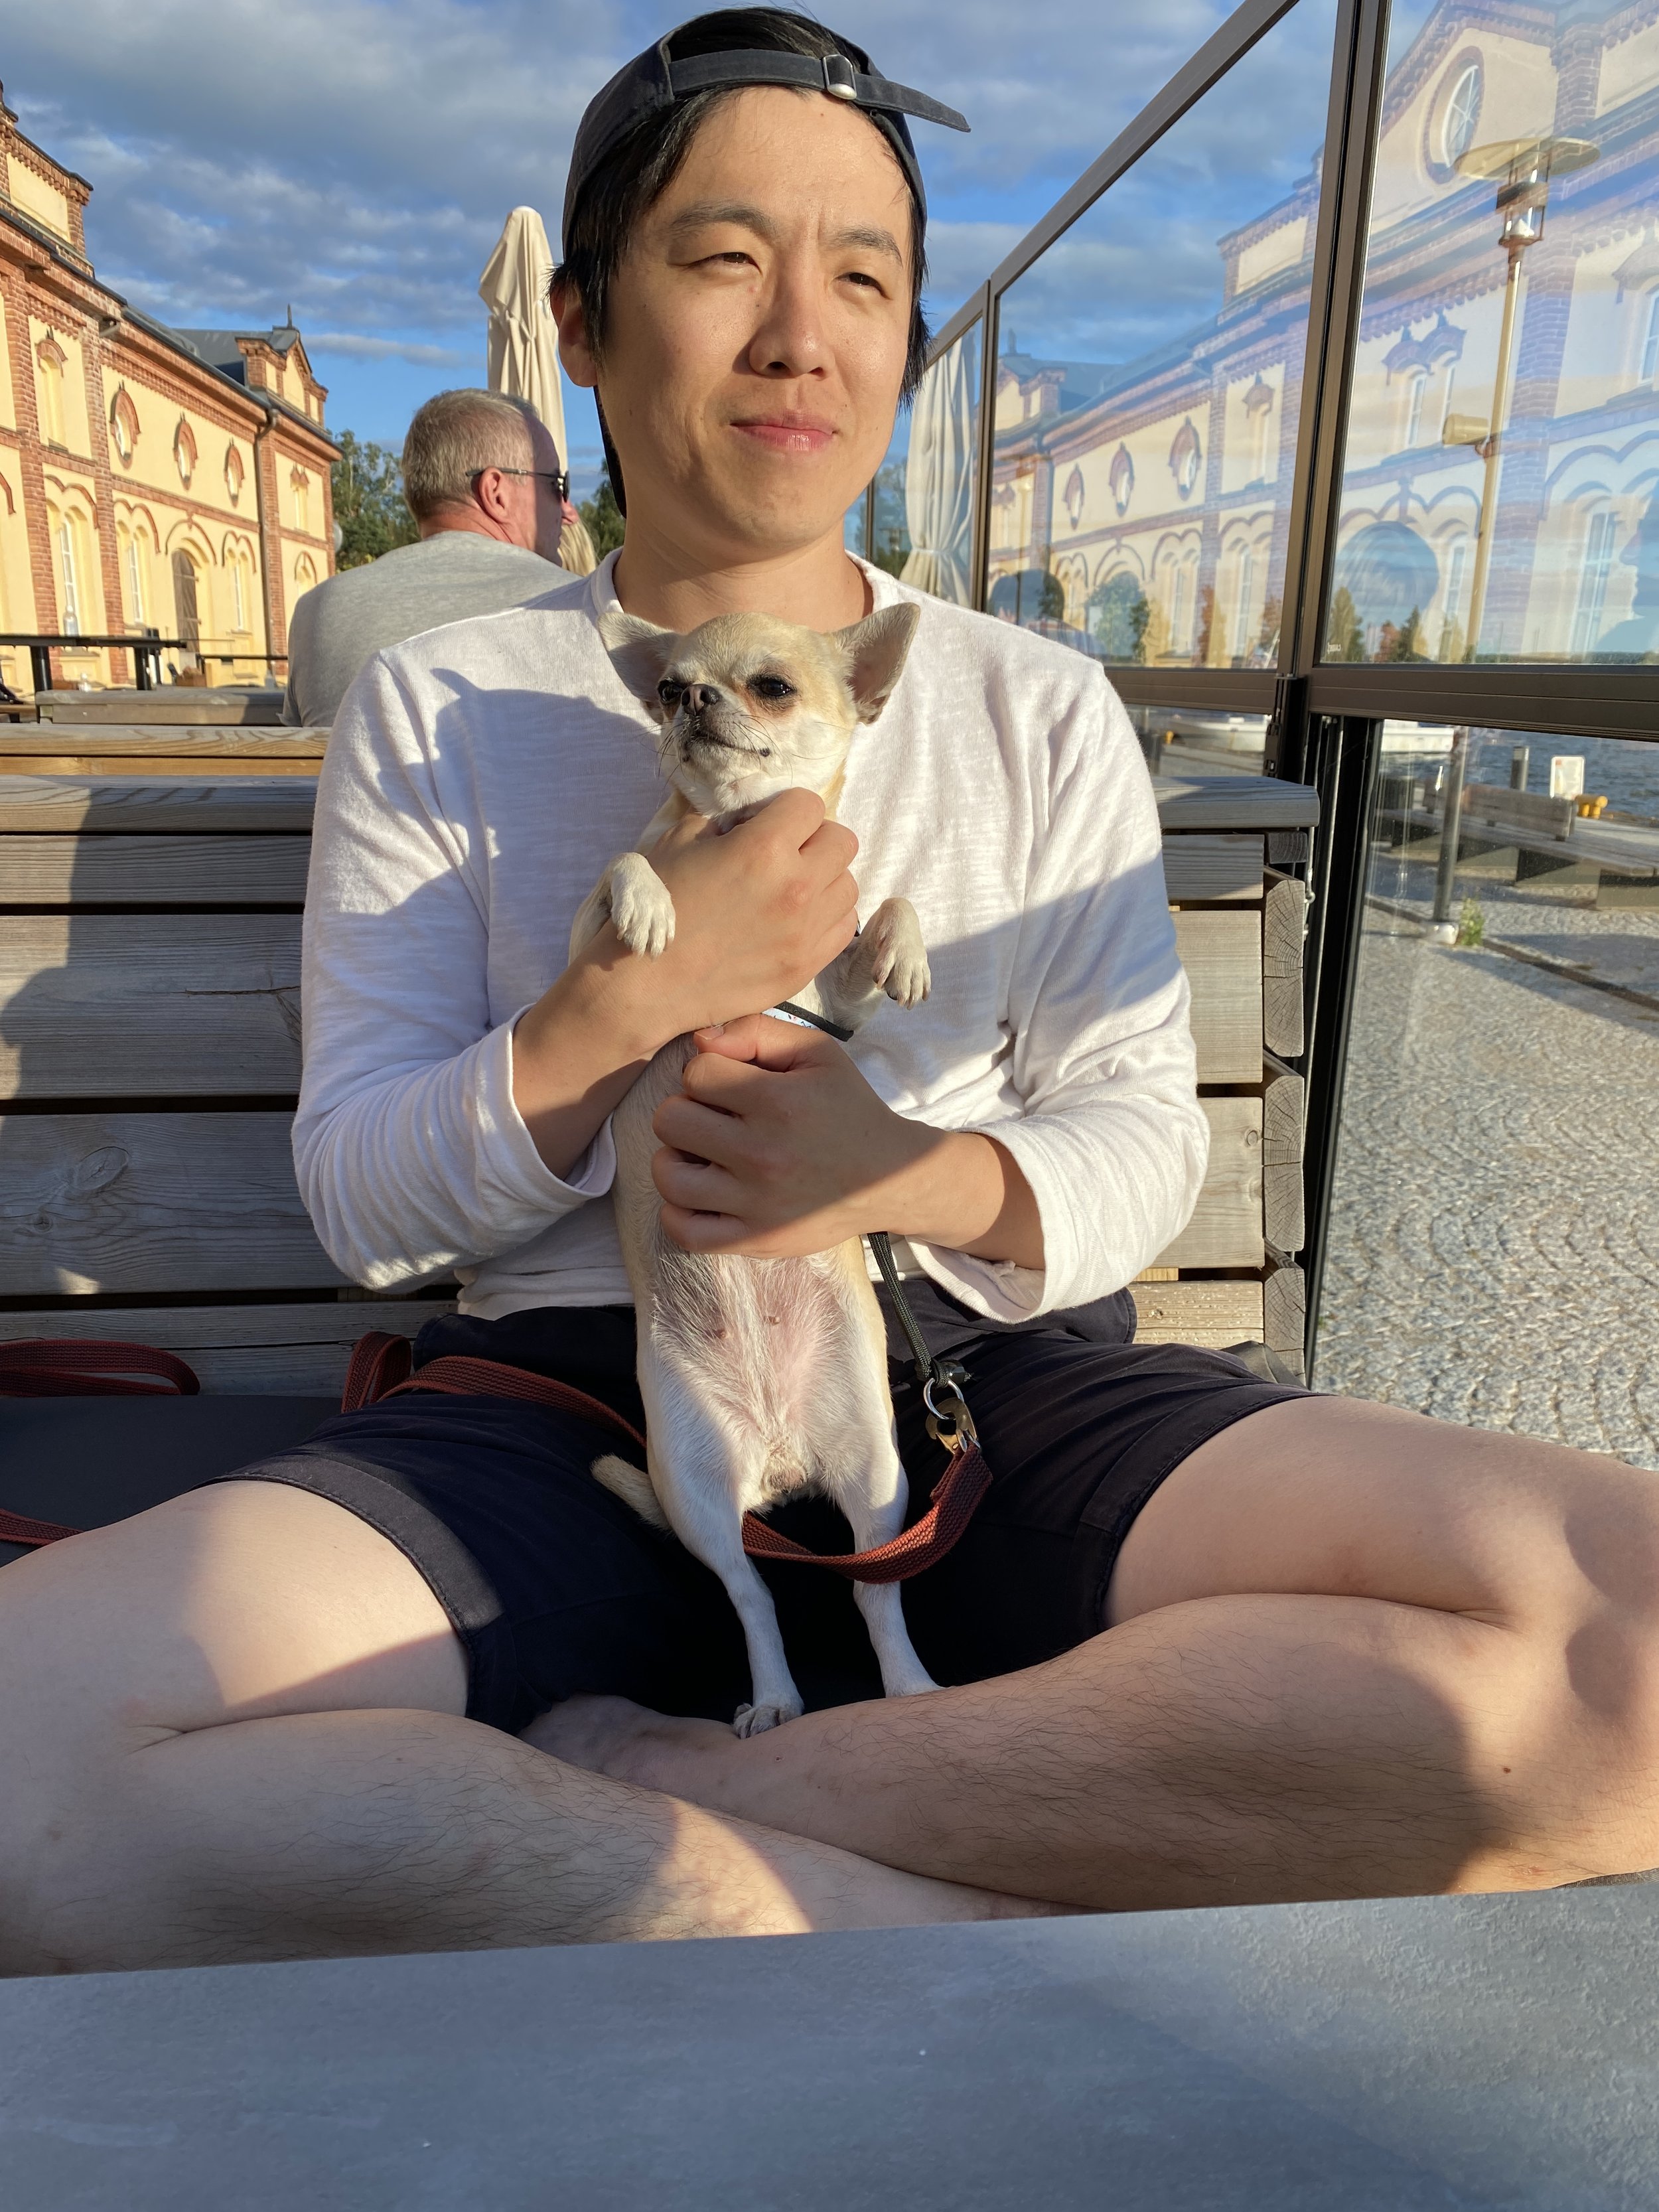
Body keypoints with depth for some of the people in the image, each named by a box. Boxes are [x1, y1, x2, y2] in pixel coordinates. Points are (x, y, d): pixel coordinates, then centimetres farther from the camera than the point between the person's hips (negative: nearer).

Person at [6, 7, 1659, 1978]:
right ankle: (1016, 1908, -20)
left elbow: (1147, 1142, 7)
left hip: (989, 1376, 2)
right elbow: (360, 1204, 3)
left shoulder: (1043, 713, 11)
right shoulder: (436, 714, 8)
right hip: (567, 1397, -1)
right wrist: (625, 1002, -14)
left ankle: (654, 1779, -19)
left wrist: (927, 1178, -15)